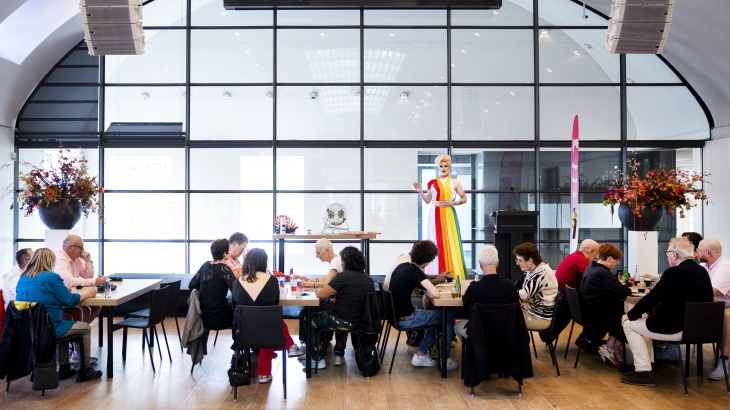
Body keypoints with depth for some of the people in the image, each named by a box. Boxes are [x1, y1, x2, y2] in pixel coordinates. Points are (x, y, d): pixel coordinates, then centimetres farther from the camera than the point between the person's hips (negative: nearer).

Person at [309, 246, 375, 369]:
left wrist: (318, 291, 6)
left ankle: (318, 360, 18)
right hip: (360, 321, 7)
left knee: (311, 319, 15)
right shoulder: (369, 279, 6)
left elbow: (321, 294, -16)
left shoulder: (344, 276, -16)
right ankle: (339, 356, 39)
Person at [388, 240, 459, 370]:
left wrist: (426, 293, 7)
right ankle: (444, 359, 15)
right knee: (448, 316, 6)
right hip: (406, 320, -9)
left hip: (396, 315, 9)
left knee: (435, 316, 27)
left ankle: (420, 355, 24)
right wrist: (428, 293, -3)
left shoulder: (401, 266, 7)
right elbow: (436, 294, -26)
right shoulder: (415, 271, -20)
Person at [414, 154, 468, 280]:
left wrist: (452, 203, -7)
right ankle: (436, 276, 2)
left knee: (450, 242, -7)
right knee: (435, 242, -1)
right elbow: (428, 200, 14)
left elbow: (464, 199, 7)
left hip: (448, 215, -2)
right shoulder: (433, 183, 13)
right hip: (435, 215, 2)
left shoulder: (454, 183, 7)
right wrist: (420, 192, 0)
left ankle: (453, 274, -2)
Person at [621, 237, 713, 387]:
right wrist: (663, 299, 15)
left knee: (629, 325, 5)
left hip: (677, 329, -9)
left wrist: (629, 315, -6)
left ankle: (643, 372, 5)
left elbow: (651, 299, -18)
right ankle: (649, 363, 27)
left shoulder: (674, 272, -20)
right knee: (647, 320, 27)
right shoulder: (702, 271, 6)